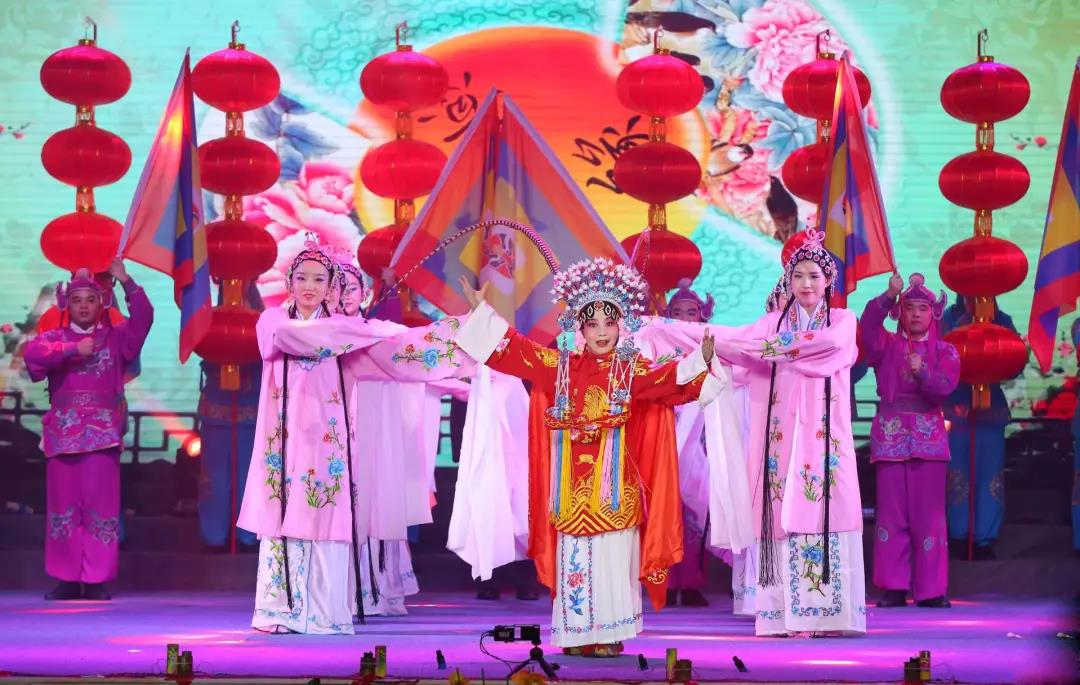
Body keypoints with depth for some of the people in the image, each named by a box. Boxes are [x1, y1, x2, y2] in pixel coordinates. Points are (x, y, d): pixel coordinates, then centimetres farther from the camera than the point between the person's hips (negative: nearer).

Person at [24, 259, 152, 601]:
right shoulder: (56, 337, 10)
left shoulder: (115, 337, 10)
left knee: (101, 503, -4)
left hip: (103, 432, -1)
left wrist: (125, 281, -12)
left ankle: (97, 579, -1)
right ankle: (67, 579, 7)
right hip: (63, 432, 1)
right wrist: (73, 349, -15)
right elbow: (32, 353, -10)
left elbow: (143, 317, -5)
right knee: (63, 503, 2)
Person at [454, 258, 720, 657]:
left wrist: (701, 360, -28)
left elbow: (669, 381, -12)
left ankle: (609, 635, 5)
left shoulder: (632, 370, 2)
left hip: (614, 485, -2)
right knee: (574, 562, 4)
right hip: (572, 486, 2)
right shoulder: (560, 366, 8)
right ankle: (576, 635, 10)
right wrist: (481, 311, 10)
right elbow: (515, 350, 10)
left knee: (613, 560, -1)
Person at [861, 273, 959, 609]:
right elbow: (868, 326, -10)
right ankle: (894, 588, 0)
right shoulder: (887, 345, 11)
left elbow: (944, 387, -5)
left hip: (928, 438, 0)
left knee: (928, 514, -3)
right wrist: (889, 295, -22)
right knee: (892, 514, -2)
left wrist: (922, 371, -24)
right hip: (890, 435, 0)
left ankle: (931, 589, -1)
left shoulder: (944, 351, 10)